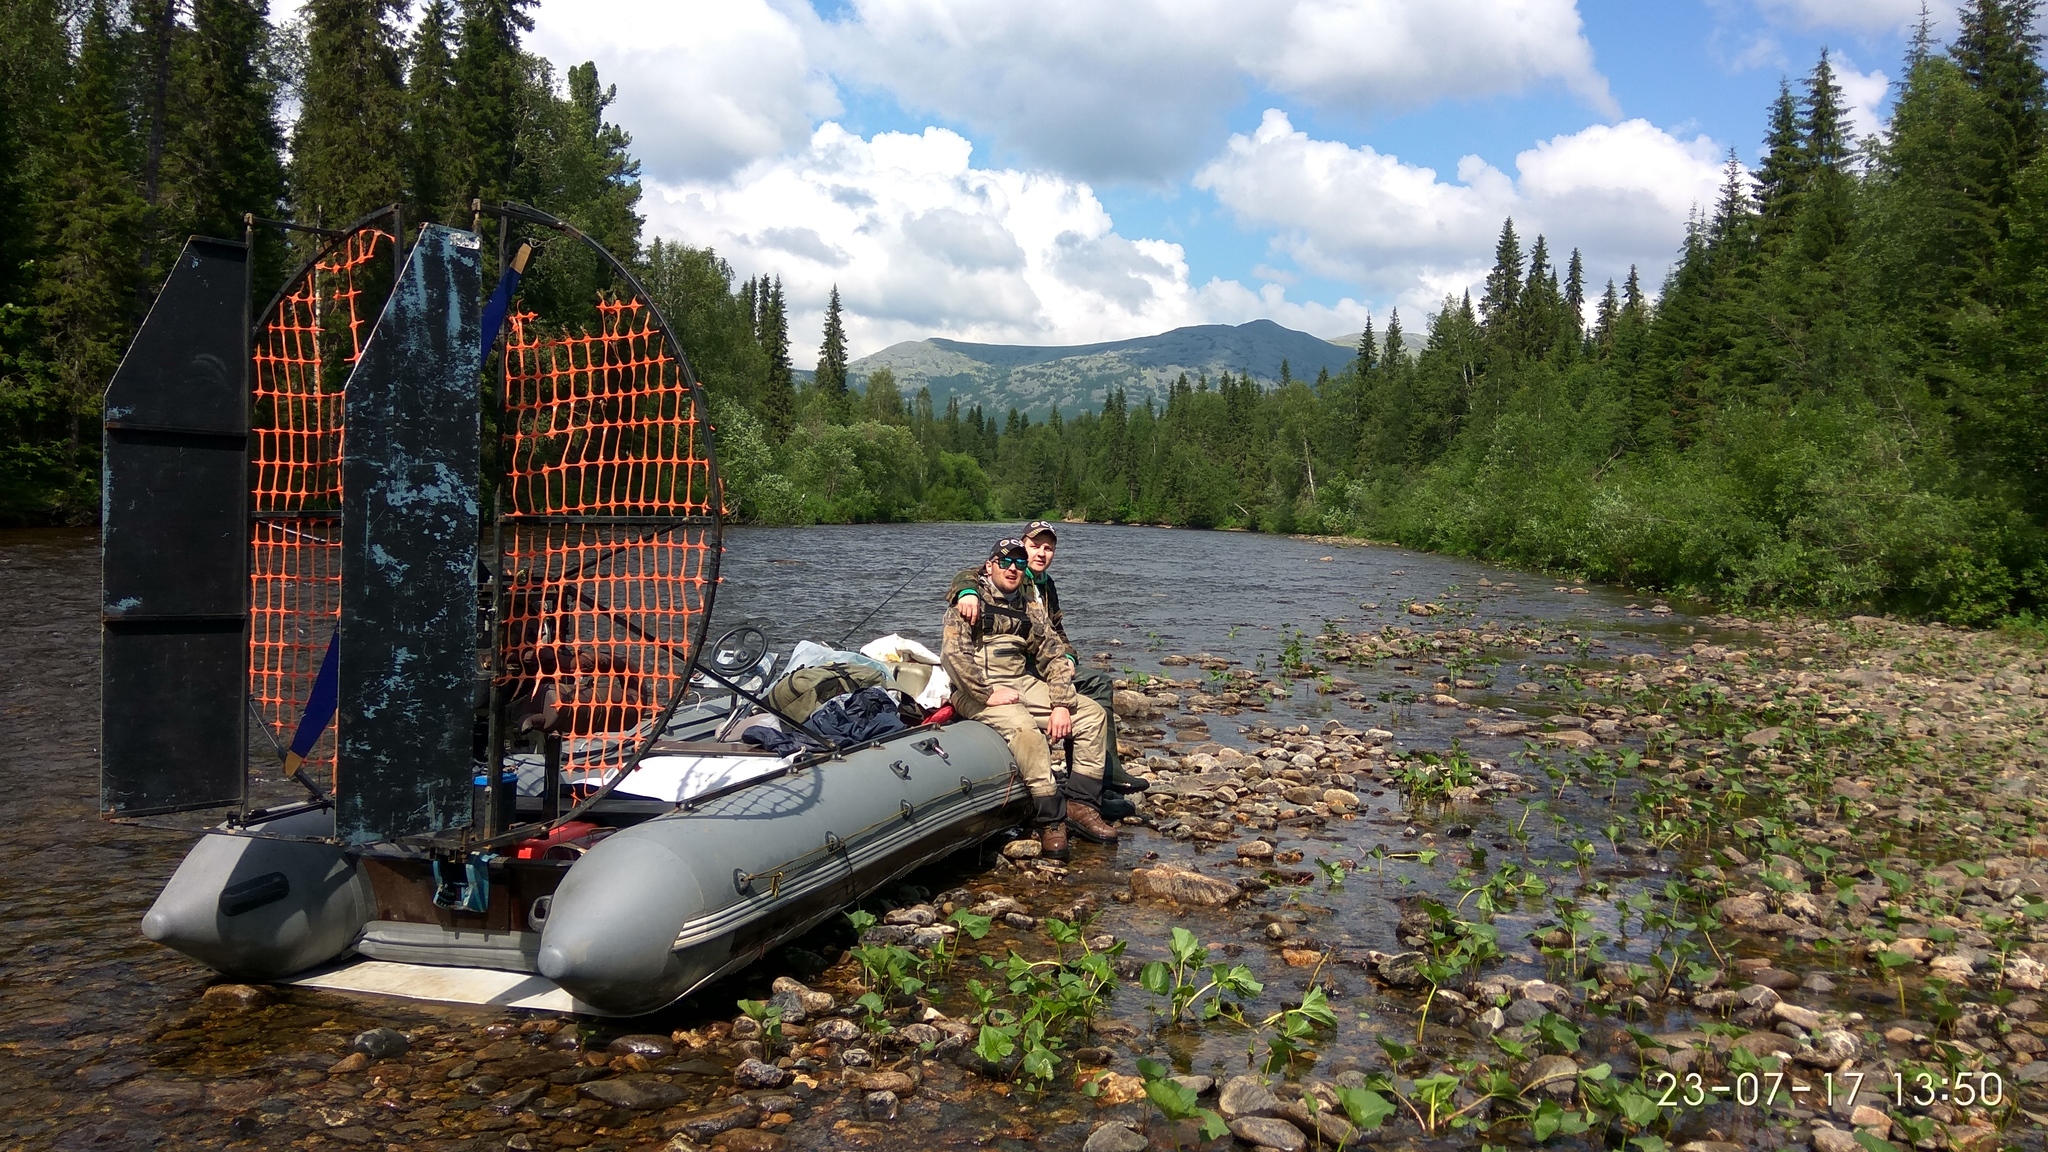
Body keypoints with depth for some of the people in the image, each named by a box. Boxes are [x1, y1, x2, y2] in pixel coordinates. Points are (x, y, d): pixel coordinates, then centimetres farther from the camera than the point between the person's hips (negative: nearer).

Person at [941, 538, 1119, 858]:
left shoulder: (1031, 607, 15)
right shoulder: (970, 600, -3)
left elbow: (1055, 657, 11)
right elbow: (953, 654, -17)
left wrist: (1061, 705, -4)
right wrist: (989, 694, -21)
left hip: (1023, 683, 7)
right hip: (977, 690, -7)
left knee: (1092, 713, -5)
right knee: (1025, 727, -35)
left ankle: (1080, 803, -8)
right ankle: (1050, 819, -26)